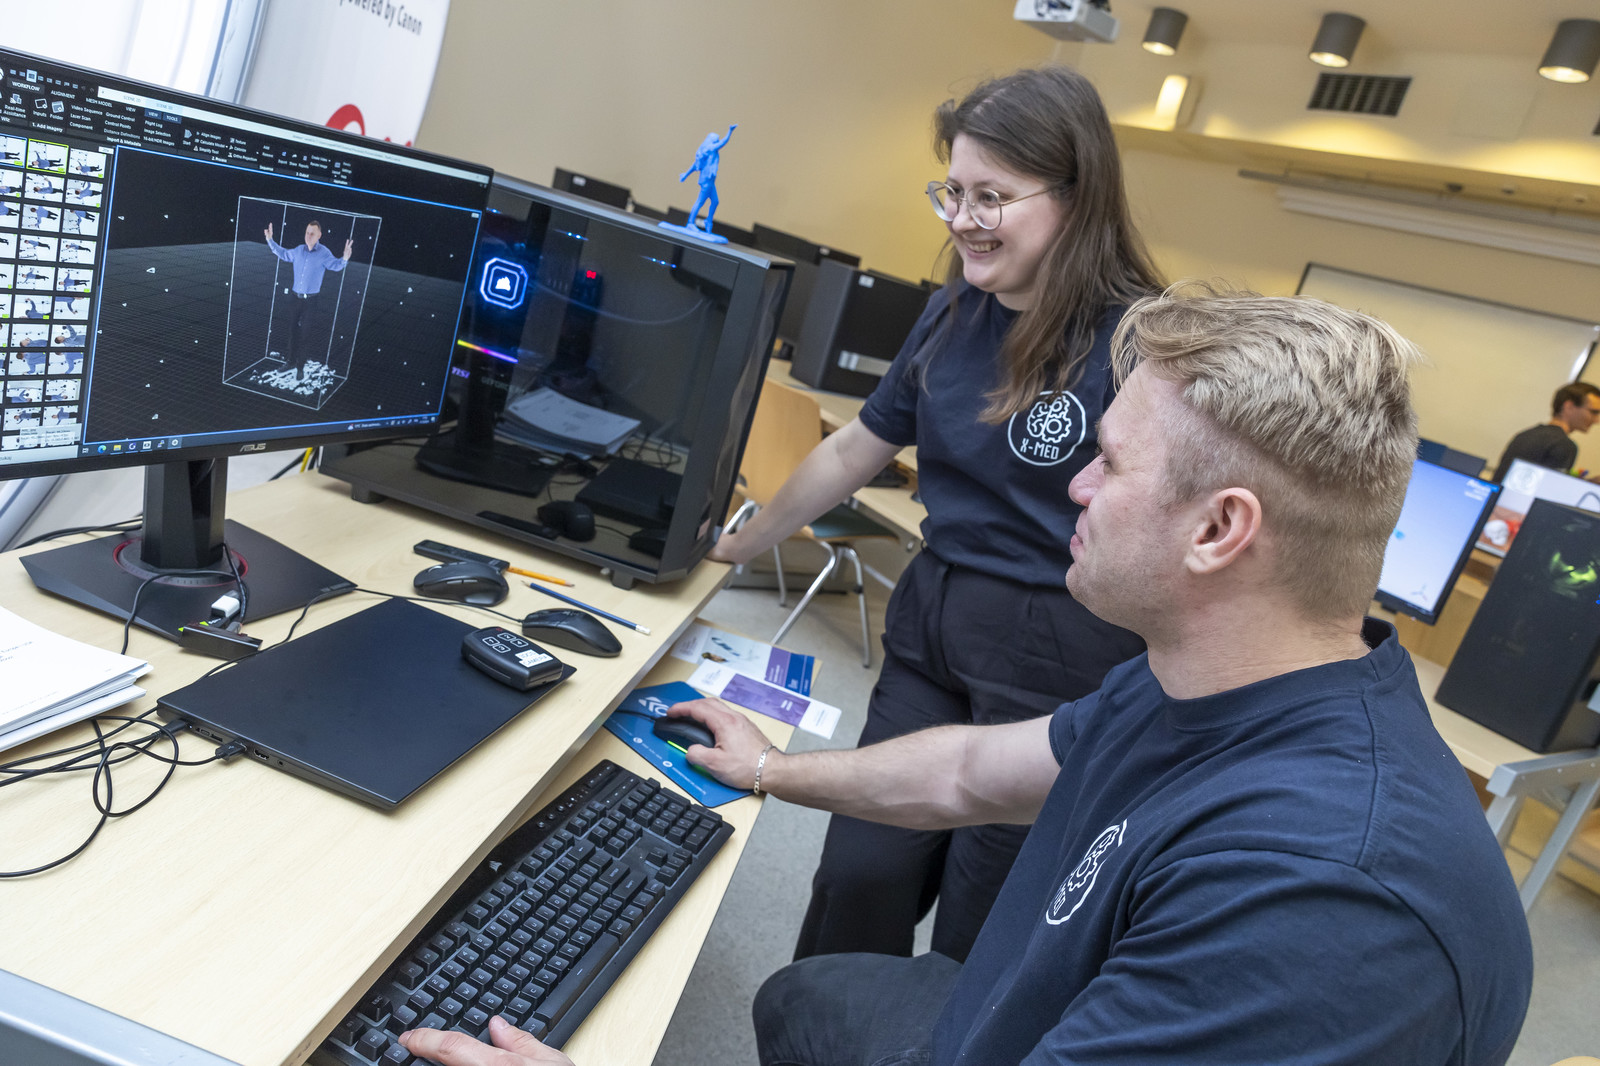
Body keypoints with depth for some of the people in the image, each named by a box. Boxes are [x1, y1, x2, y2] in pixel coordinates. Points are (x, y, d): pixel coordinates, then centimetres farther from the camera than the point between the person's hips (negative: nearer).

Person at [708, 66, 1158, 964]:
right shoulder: (954, 316, 6)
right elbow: (856, 450, 15)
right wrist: (742, 545, 21)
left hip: (1056, 660, -6)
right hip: (930, 620, 6)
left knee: (980, 924, 8)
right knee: (860, 876, 12)